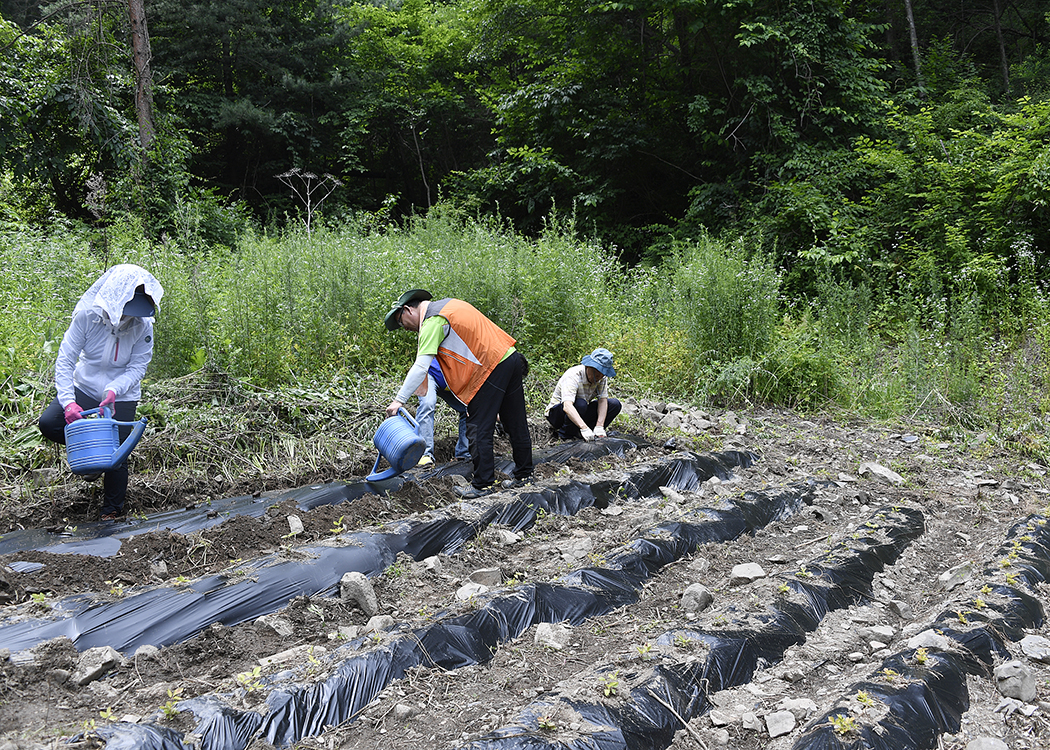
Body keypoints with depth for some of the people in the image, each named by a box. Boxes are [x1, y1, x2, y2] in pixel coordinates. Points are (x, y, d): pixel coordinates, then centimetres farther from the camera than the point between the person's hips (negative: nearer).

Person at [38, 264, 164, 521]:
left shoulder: (143, 325, -20)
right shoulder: (87, 316, -21)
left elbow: (136, 368, -14)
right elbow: (65, 360, -19)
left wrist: (113, 390, -33)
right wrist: (68, 401, -30)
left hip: (122, 397, -1)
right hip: (85, 387, 2)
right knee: (49, 422, -17)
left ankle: (112, 512, 18)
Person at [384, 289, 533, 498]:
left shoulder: (433, 322, -10)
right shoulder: (448, 303, 18)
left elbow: (421, 367, -18)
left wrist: (399, 400, -16)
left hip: (492, 369, -10)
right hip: (511, 357, 10)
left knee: (478, 429, -1)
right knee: (516, 424, 16)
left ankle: (482, 484, 4)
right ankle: (524, 475, 27)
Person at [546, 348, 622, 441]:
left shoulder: (602, 377, -10)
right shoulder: (573, 376, -31)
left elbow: (603, 401, -16)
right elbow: (567, 406, -43)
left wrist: (599, 427, -31)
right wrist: (584, 428, -54)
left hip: (582, 412, 7)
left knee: (615, 404, -11)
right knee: (580, 403, -38)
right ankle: (564, 434, -16)